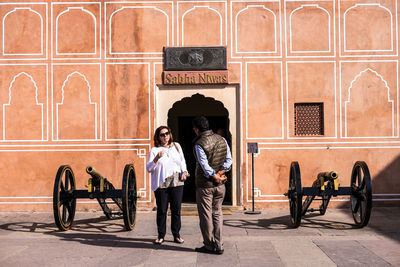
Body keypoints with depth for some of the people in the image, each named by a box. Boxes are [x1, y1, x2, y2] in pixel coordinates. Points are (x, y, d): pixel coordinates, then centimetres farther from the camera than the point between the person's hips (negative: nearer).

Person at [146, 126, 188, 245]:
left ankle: (176, 235, 14)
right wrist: (157, 158, -21)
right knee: (161, 210, 1)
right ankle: (161, 235, 13)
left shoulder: (176, 146, 14)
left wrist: (184, 171, 9)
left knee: (176, 209, 3)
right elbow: (148, 168, -5)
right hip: (161, 184, -2)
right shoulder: (154, 150, 3)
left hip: (177, 182, 2)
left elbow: (182, 161, 26)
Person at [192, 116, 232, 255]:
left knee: (206, 215, 5)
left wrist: (215, 177, -7)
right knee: (217, 213, 13)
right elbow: (228, 160, 2)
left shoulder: (199, 144, -16)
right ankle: (218, 246, 15)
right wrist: (220, 174, -4)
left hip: (205, 185, -6)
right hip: (220, 185, 6)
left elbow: (205, 167, -19)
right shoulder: (222, 140, 3)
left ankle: (209, 246, 12)